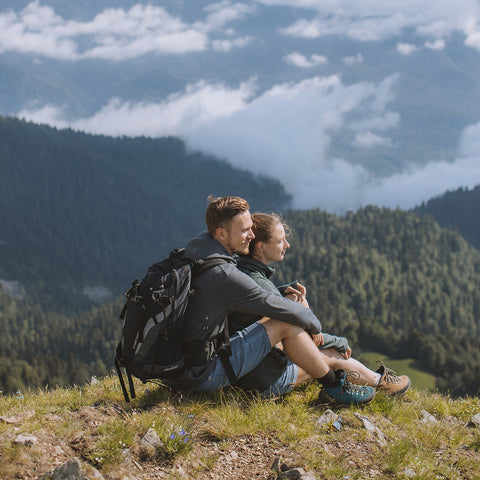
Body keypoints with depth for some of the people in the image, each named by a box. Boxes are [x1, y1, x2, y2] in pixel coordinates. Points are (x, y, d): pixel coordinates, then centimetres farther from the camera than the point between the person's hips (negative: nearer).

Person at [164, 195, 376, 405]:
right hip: (200, 377, -10)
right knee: (286, 326, -9)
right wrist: (314, 325, 5)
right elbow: (275, 306, -13)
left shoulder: (194, 250, 6)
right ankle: (335, 386, 6)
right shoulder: (223, 275, -23)